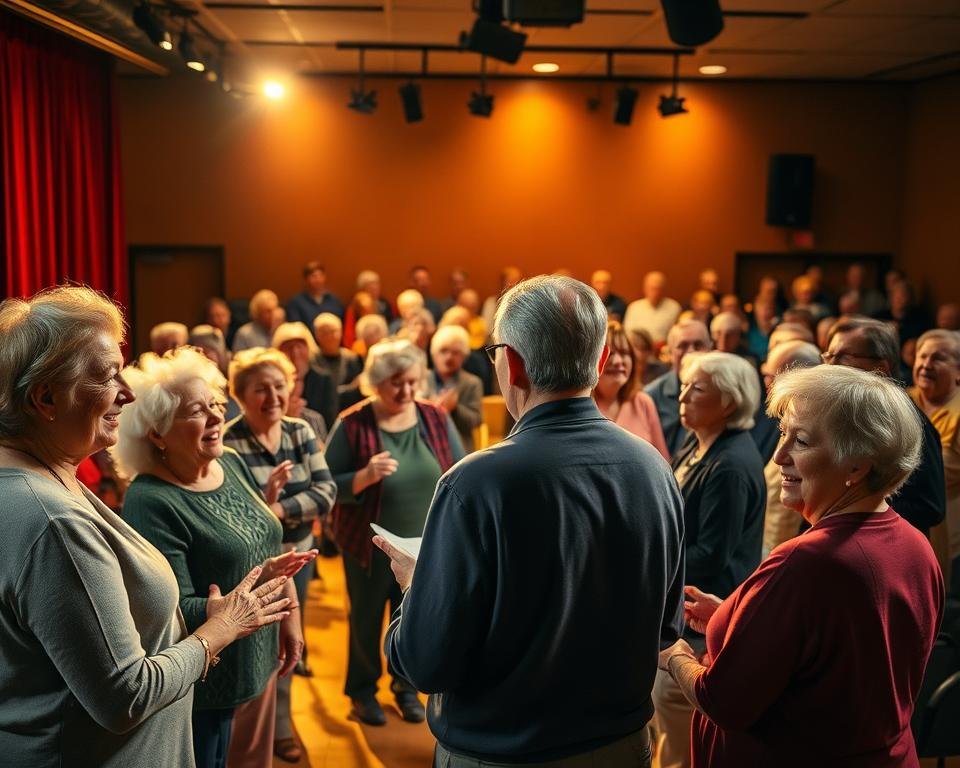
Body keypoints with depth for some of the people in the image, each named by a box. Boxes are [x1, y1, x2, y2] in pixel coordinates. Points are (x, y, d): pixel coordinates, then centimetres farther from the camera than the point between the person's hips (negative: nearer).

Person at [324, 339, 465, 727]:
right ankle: (362, 690, 37)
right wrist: (365, 476, -31)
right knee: (366, 619, 15)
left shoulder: (436, 419, -4)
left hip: (426, 546, 3)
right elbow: (328, 487, -15)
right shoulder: (352, 424, -15)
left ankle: (406, 684, 41)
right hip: (369, 546, -3)